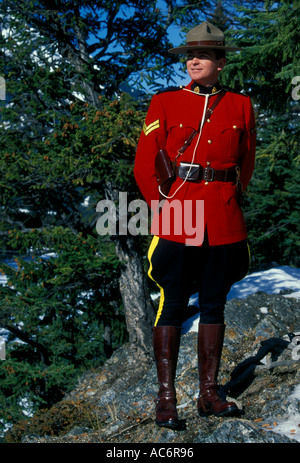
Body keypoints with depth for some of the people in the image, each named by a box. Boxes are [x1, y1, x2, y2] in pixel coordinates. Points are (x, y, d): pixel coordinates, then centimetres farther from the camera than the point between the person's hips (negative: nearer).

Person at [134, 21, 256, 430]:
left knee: (214, 305, 9)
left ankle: (209, 394, 19)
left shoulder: (240, 106, 8)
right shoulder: (166, 103, 1)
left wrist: (231, 198, 13)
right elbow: (144, 165, 2)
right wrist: (161, 209, 0)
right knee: (173, 306, -1)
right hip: (179, 218, -2)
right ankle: (166, 398, 6)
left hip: (225, 221, 3)